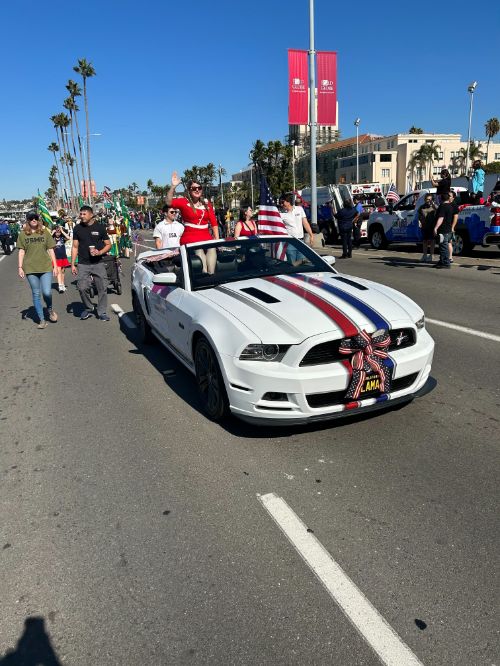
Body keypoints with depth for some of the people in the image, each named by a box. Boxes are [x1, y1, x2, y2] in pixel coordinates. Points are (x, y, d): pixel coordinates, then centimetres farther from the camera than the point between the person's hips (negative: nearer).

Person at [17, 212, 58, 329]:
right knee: (36, 294, 5)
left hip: (46, 267, -1)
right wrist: (20, 267, 0)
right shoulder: (23, 234, 5)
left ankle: (50, 309, 21)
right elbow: (21, 252, 7)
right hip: (30, 268, 1)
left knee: (47, 292, -11)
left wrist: (55, 266, 3)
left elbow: (50, 250, 7)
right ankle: (41, 320, 14)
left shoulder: (45, 232, 6)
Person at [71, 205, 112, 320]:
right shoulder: (78, 228, 6)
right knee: (82, 288, -8)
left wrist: (100, 252, -14)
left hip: (98, 263, -1)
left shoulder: (100, 227, 2)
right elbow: (75, 247, 9)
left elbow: (108, 244, 6)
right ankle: (88, 309, 14)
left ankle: (102, 312, 11)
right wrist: (73, 264, 3)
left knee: (102, 288, -1)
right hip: (83, 264, 1)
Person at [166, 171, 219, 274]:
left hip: (206, 237, 3)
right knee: (199, 250, -28)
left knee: (212, 249, -22)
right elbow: (169, 202, -11)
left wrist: (217, 238, 4)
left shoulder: (207, 204, 16)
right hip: (189, 237, -3)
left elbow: (214, 222, 13)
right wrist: (173, 186, -22)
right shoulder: (184, 202, 6)